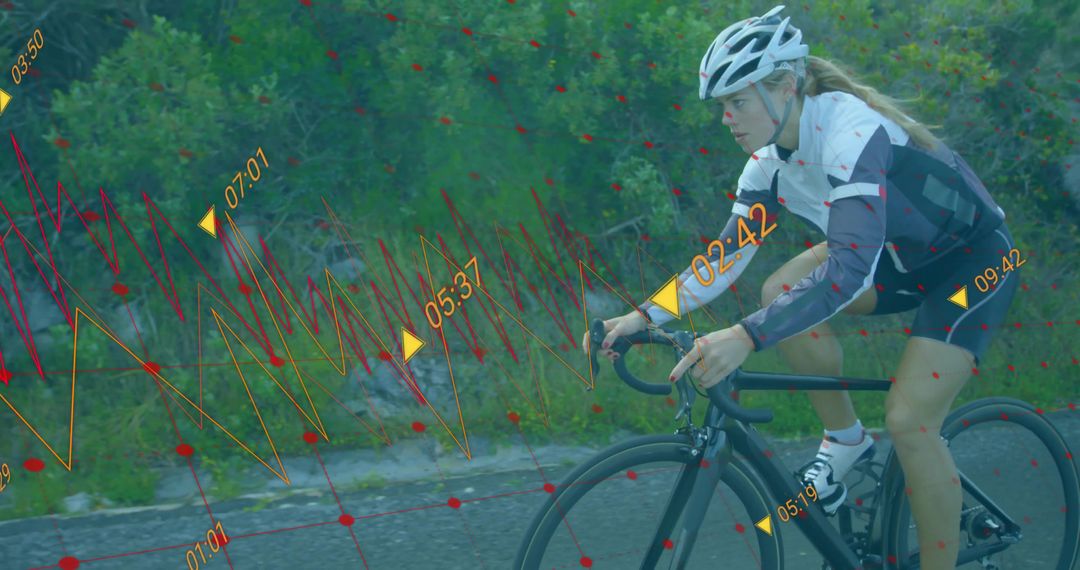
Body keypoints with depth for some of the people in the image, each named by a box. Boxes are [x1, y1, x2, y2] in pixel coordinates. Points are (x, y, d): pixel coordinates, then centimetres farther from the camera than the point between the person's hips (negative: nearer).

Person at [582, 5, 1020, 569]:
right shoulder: (772, 160, -7)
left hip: (974, 259, -8)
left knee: (908, 420, -19)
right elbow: (725, 257, -1)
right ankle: (845, 439, 4)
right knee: (781, 293, -13)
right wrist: (642, 317, -15)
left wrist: (746, 337, -52)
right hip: (901, 257, 8)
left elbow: (851, 268, -43)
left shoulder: (850, 130, -33)